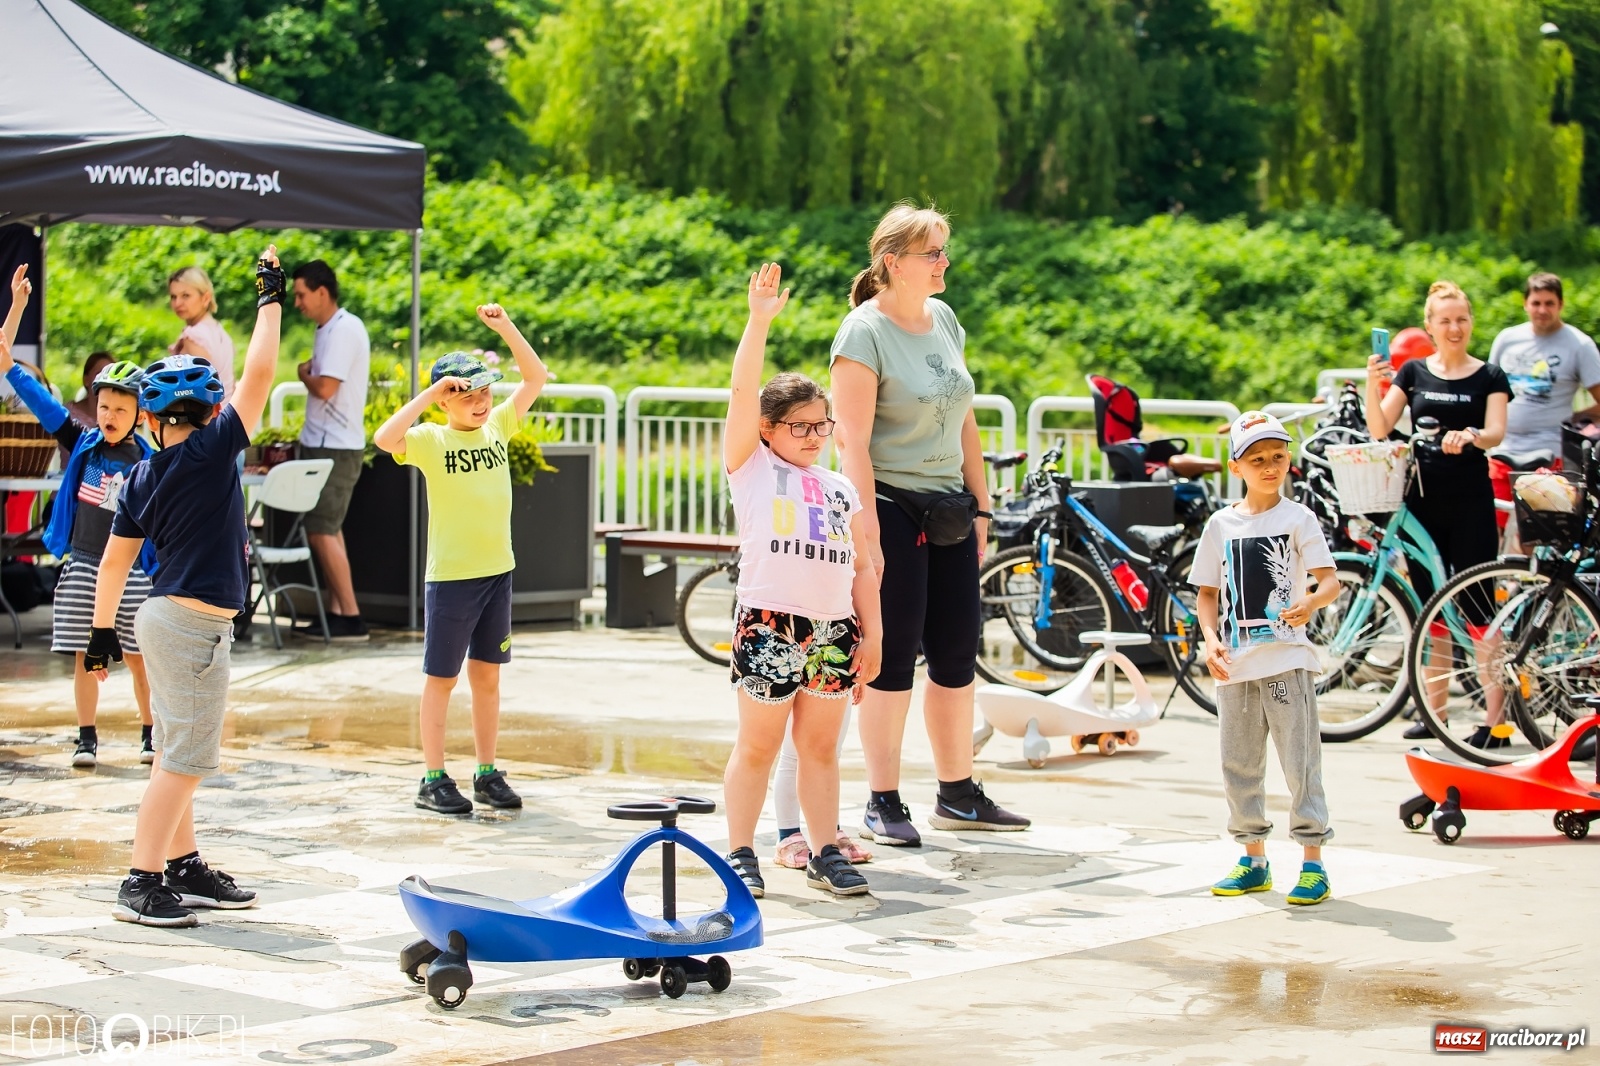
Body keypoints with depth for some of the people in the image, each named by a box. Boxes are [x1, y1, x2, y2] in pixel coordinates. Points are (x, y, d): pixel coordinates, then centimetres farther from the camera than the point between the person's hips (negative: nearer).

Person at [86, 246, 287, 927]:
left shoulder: (142, 478, 7)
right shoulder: (213, 450, -12)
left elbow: (115, 560, 10)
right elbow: (258, 375, -11)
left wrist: (102, 631, 17)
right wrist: (270, 300, -1)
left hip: (166, 616, 8)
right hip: (195, 624, -8)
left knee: (179, 754, 16)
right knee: (186, 757, -7)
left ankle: (184, 868, 25)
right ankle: (141, 884, -9)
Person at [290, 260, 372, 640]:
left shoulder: (344, 330, -17)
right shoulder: (329, 329, 14)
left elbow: (325, 388, -23)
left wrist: (303, 374, -7)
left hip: (334, 448, -10)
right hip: (322, 444, 10)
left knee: (322, 531, -9)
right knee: (327, 530, 11)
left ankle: (350, 617, -6)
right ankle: (337, 612, 14)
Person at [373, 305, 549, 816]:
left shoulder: (498, 426, 5)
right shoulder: (430, 440, -10)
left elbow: (536, 376, 7)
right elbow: (385, 438, -29)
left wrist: (505, 327, -5)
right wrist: (430, 394, -25)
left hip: (497, 570, 5)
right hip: (450, 576, -5)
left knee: (487, 676, 12)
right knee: (442, 678, 4)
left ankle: (487, 773, 19)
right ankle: (433, 779, 10)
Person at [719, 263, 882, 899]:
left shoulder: (840, 489, 17)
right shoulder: (752, 468, 4)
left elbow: (860, 565, 17)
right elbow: (743, 391, -7)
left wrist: (871, 631, 10)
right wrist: (760, 320, -13)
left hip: (835, 628, 4)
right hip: (769, 625, -4)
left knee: (821, 746, 9)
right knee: (758, 746, 1)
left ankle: (825, 853, 15)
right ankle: (740, 854, 9)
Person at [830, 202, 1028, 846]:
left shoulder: (944, 321, 10)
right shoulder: (865, 332, -12)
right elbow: (852, 442, -17)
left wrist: (980, 507, 14)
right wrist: (867, 533, -21)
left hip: (947, 508, 7)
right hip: (890, 506, -7)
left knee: (957, 654, 10)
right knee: (895, 658, -3)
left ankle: (958, 795, 21)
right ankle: (883, 805, 5)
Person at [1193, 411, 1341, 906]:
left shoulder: (1297, 518, -1)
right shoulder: (1221, 525, 8)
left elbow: (1331, 580, -8)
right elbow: (1208, 591, 13)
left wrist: (1311, 604, -30)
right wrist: (1210, 638, -4)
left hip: (1286, 658, -4)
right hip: (1235, 662, 4)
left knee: (1299, 759, -6)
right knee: (1239, 763, 10)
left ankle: (1313, 862, -1)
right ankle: (1254, 860, 21)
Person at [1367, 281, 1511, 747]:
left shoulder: (1489, 377, 2)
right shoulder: (1414, 372, 8)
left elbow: (1496, 432, -12)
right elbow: (1379, 429, 0)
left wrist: (1470, 436, -33)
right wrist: (1373, 384, -17)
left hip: (1470, 501, -3)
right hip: (1422, 498, 3)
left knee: (1477, 606, -6)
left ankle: (1496, 716, -6)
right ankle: (1433, 709, 16)